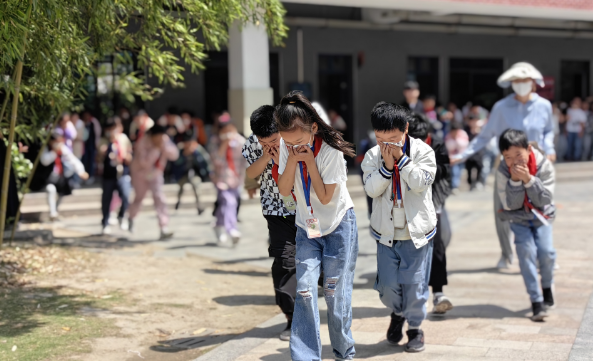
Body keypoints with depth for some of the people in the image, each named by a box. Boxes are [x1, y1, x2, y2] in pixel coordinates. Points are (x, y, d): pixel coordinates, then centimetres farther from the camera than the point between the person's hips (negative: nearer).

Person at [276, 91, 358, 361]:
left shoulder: (331, 151, -23)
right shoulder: (286, 147, -10)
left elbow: (325, 197, -20)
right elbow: (284, 190, -9)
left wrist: (309, 161, -26)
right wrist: (293, 159, -23)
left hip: (338, 224, -3)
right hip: (307, 227, 4)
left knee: (335, 290, 1)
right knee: (305, 290, -7)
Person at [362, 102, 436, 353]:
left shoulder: (423, 152, -7)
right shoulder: (372, 156, -1)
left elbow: (421, 182, -18)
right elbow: (371, 189, -10)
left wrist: (401, 158, -22)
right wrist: (387, 164, -21)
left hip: (417, 231, -2)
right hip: (386, 233, 2)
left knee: (414, 285, 0)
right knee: (387, 286, 4)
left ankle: (415, 327, 22)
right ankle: (397, 313, 35)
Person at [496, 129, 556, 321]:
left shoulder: (544, 165, -18)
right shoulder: (503, 171, -18)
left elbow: (544, 199, -21)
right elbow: (510, 205, -19)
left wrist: (528, 179, -33)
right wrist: (515, 181, -32)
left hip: (541, 215, 0)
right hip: (518, 219, 0)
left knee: (546, 251, -13)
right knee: (527, 252, -15)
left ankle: (547, 287, 19)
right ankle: (537, 302, -8)